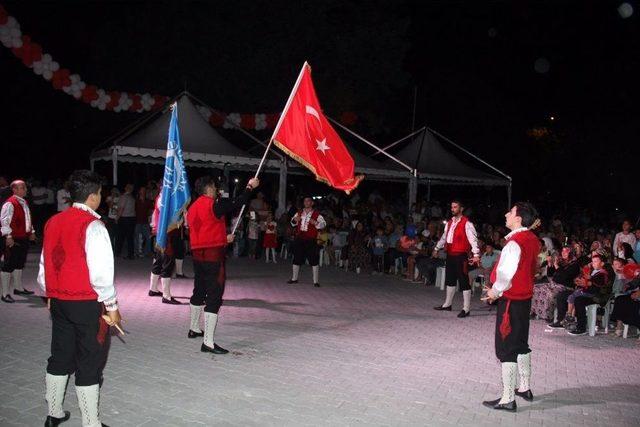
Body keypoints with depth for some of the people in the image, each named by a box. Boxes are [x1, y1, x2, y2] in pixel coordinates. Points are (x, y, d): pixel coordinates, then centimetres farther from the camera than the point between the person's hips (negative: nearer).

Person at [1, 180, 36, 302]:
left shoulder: (24, 203, 14)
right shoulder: (10, 203, -15)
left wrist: (31, 231, 20)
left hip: (24, 239, 9)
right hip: (13, 240, -9)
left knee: (19, 264, 19)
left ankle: (18, 288, 32)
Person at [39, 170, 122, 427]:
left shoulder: (53, 223, 5)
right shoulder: (93, 226, -17)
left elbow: (45, 264, 12)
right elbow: (101, 272, -20)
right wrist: (111, 306, -10)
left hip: (58, 301, 7)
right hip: (87, 304, -7)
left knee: (60, 357, 20)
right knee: (89, 364, 3)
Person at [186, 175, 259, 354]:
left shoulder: (193, 207, 11)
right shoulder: (213, 205, -15)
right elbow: (236, 204, -8)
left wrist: (223, 238, 25)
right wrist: (250, 187, 6)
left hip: (198, 254, 9)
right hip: (214, 255, -9)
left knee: (199, 291, 24)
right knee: (214, 297, -8)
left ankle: (194, 329, 41)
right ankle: (208, 342, -10)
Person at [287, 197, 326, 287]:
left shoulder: (316, 214, -1)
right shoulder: (299, 213, 13)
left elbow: (323, 224, -6)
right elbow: (293, 224, 21)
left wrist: (316, 223, -25)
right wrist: (294, 220, -1)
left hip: (310, 240, -4)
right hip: (299, 239, 4)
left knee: (314, 260, -5)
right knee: (296, 259, 13)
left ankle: (316, 281, 2)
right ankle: (294, 278, 27)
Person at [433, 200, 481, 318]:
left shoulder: (466, 223, -11)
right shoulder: (449, 223, 13)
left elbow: (473, 239, -19)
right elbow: (444, 237, 27)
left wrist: (476, 254, -28)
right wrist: (437, 248, 34)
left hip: (461, 256, -8)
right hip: (450, 255, 8)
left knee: (463, 281, -5)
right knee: (450, 279, 17)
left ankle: (466, 308, 2)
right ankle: (447, 304, 30)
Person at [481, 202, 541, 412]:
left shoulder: (514, 243, -23)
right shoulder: (532, 240, 5)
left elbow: (506, 274, -25)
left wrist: (495, 292, -7)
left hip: (510, 300, -9)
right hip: (525, 298, 9)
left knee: (506, 349, -1)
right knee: (521, 344, 21)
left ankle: (508, 399, 5)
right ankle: (525, 388, 34)